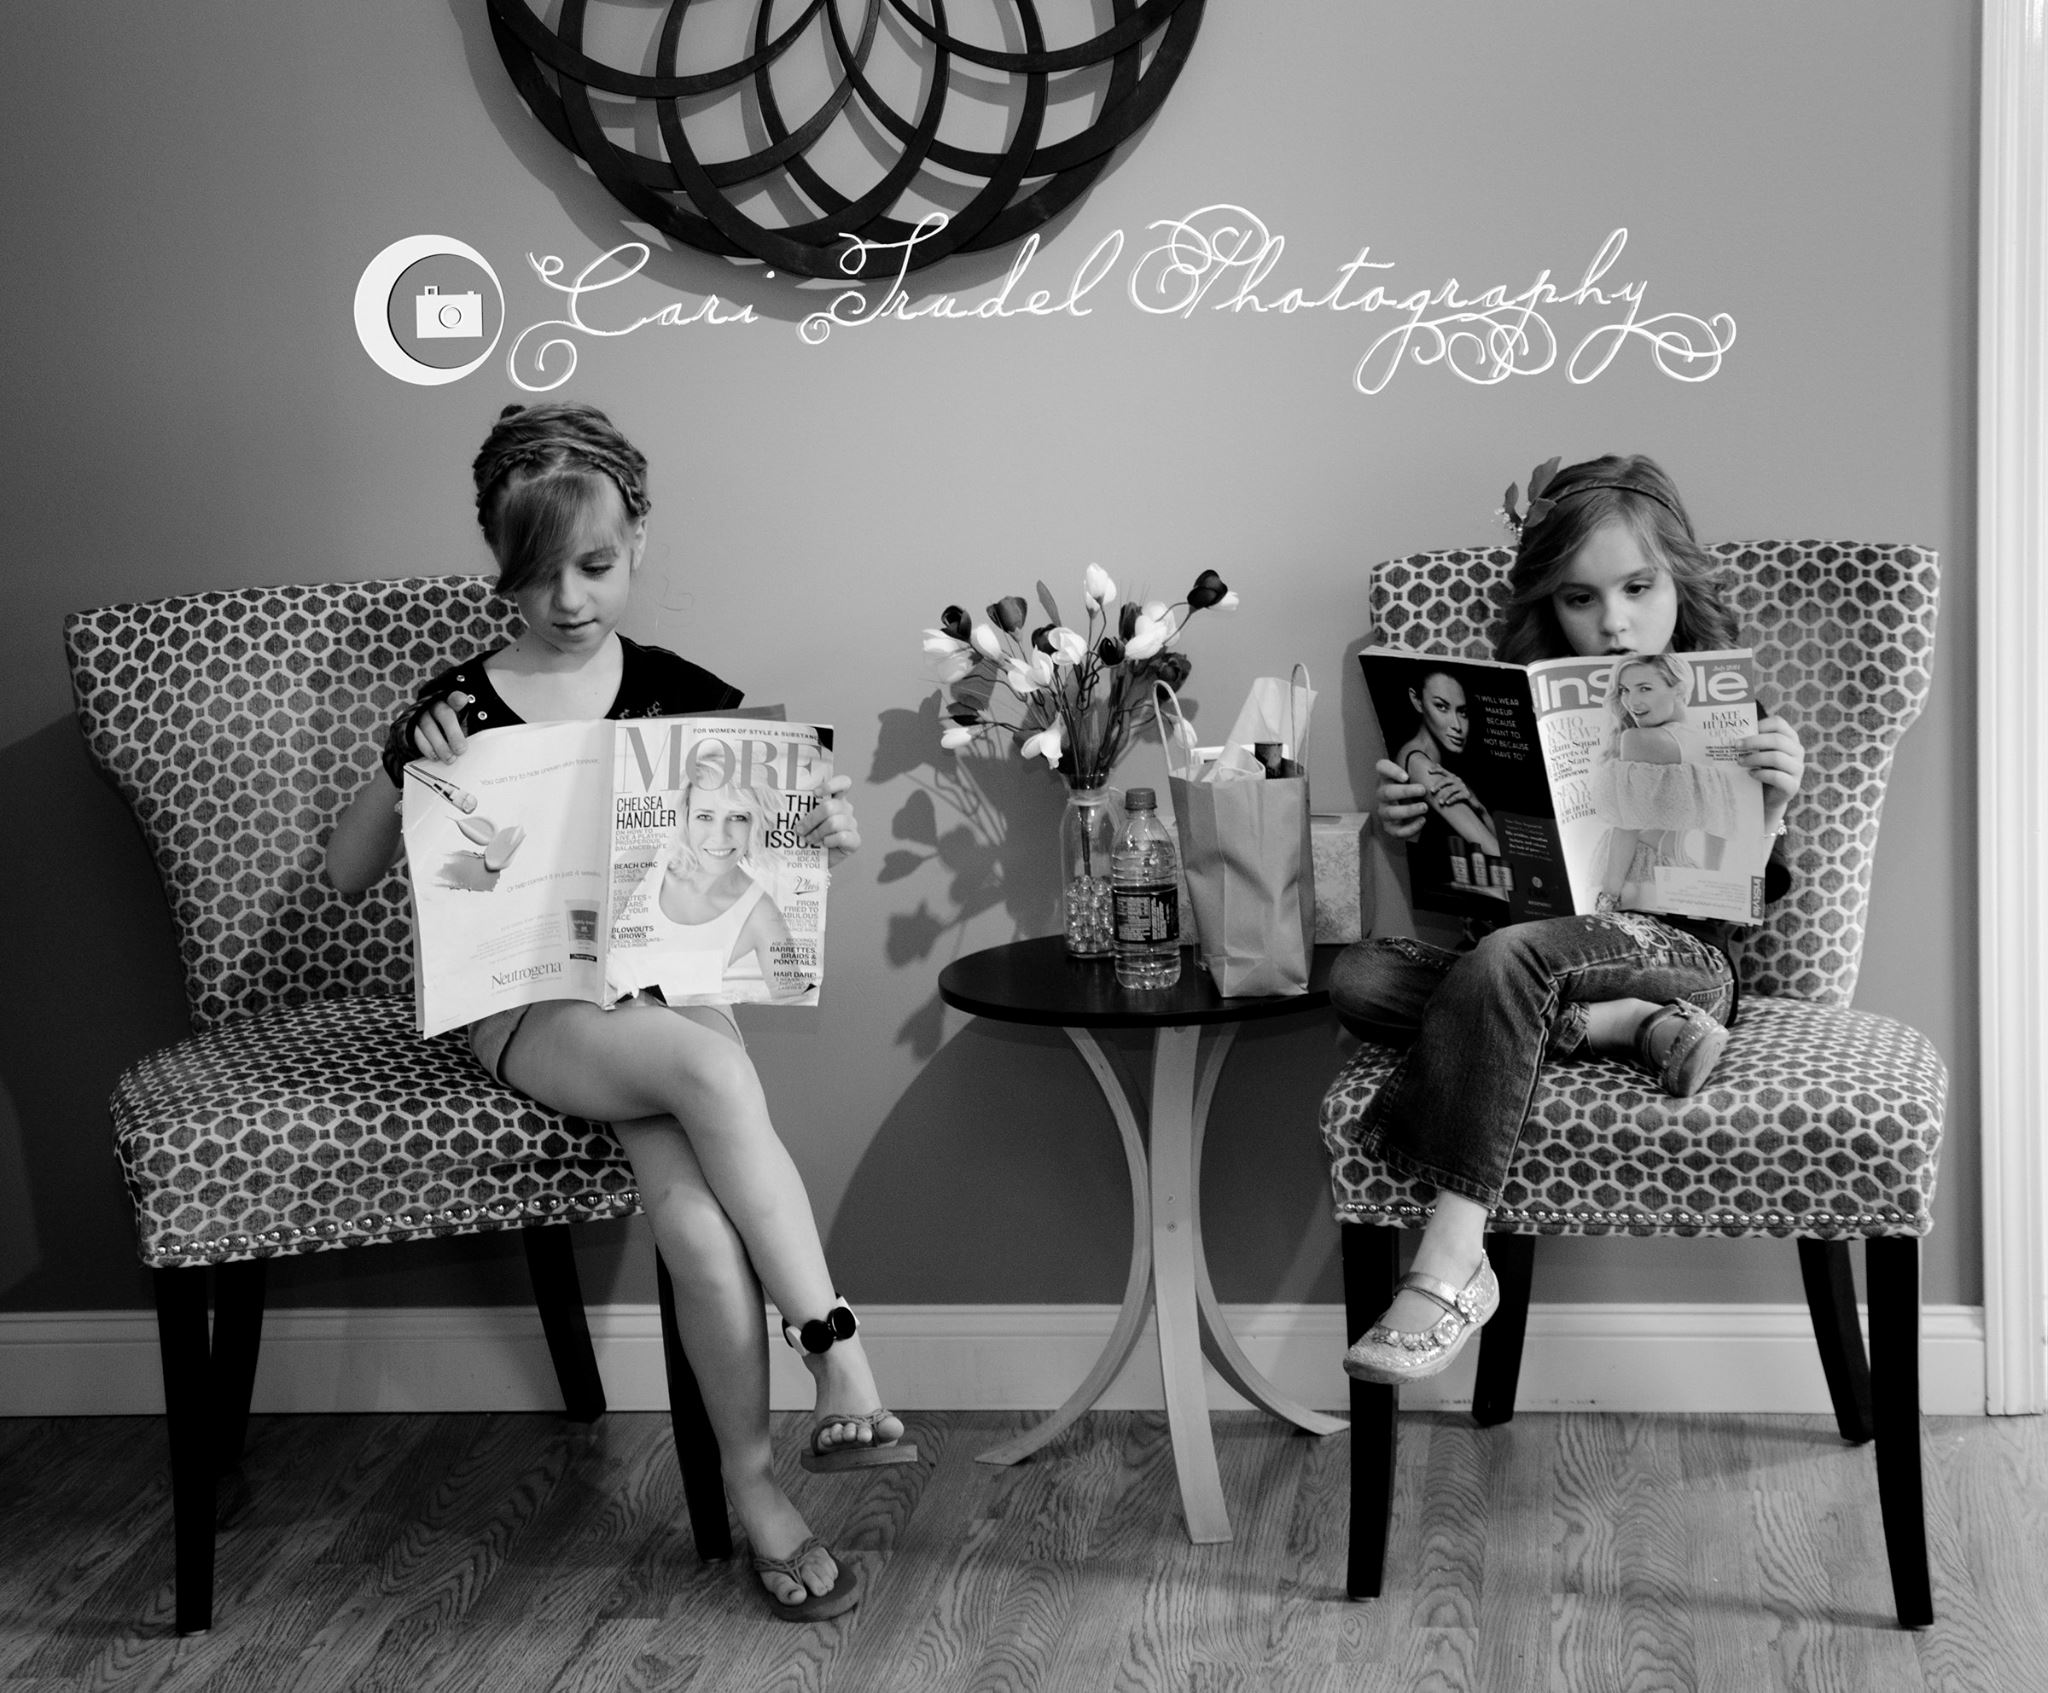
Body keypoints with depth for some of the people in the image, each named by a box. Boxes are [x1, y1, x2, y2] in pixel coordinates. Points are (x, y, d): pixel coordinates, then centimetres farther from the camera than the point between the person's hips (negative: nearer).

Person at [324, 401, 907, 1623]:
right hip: (527, 1008, -2)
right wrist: (407, 776, -13)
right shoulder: (462, 707, 3)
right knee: (709, 1066, -34)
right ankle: (840, 1356, -28)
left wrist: (833, 824, -16)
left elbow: (782, 808, 9)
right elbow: (346, 879, 6)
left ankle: (754, 1482, -17)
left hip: (669, 984, 2)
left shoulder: (682, 697, 6)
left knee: (693, 1210, -29)